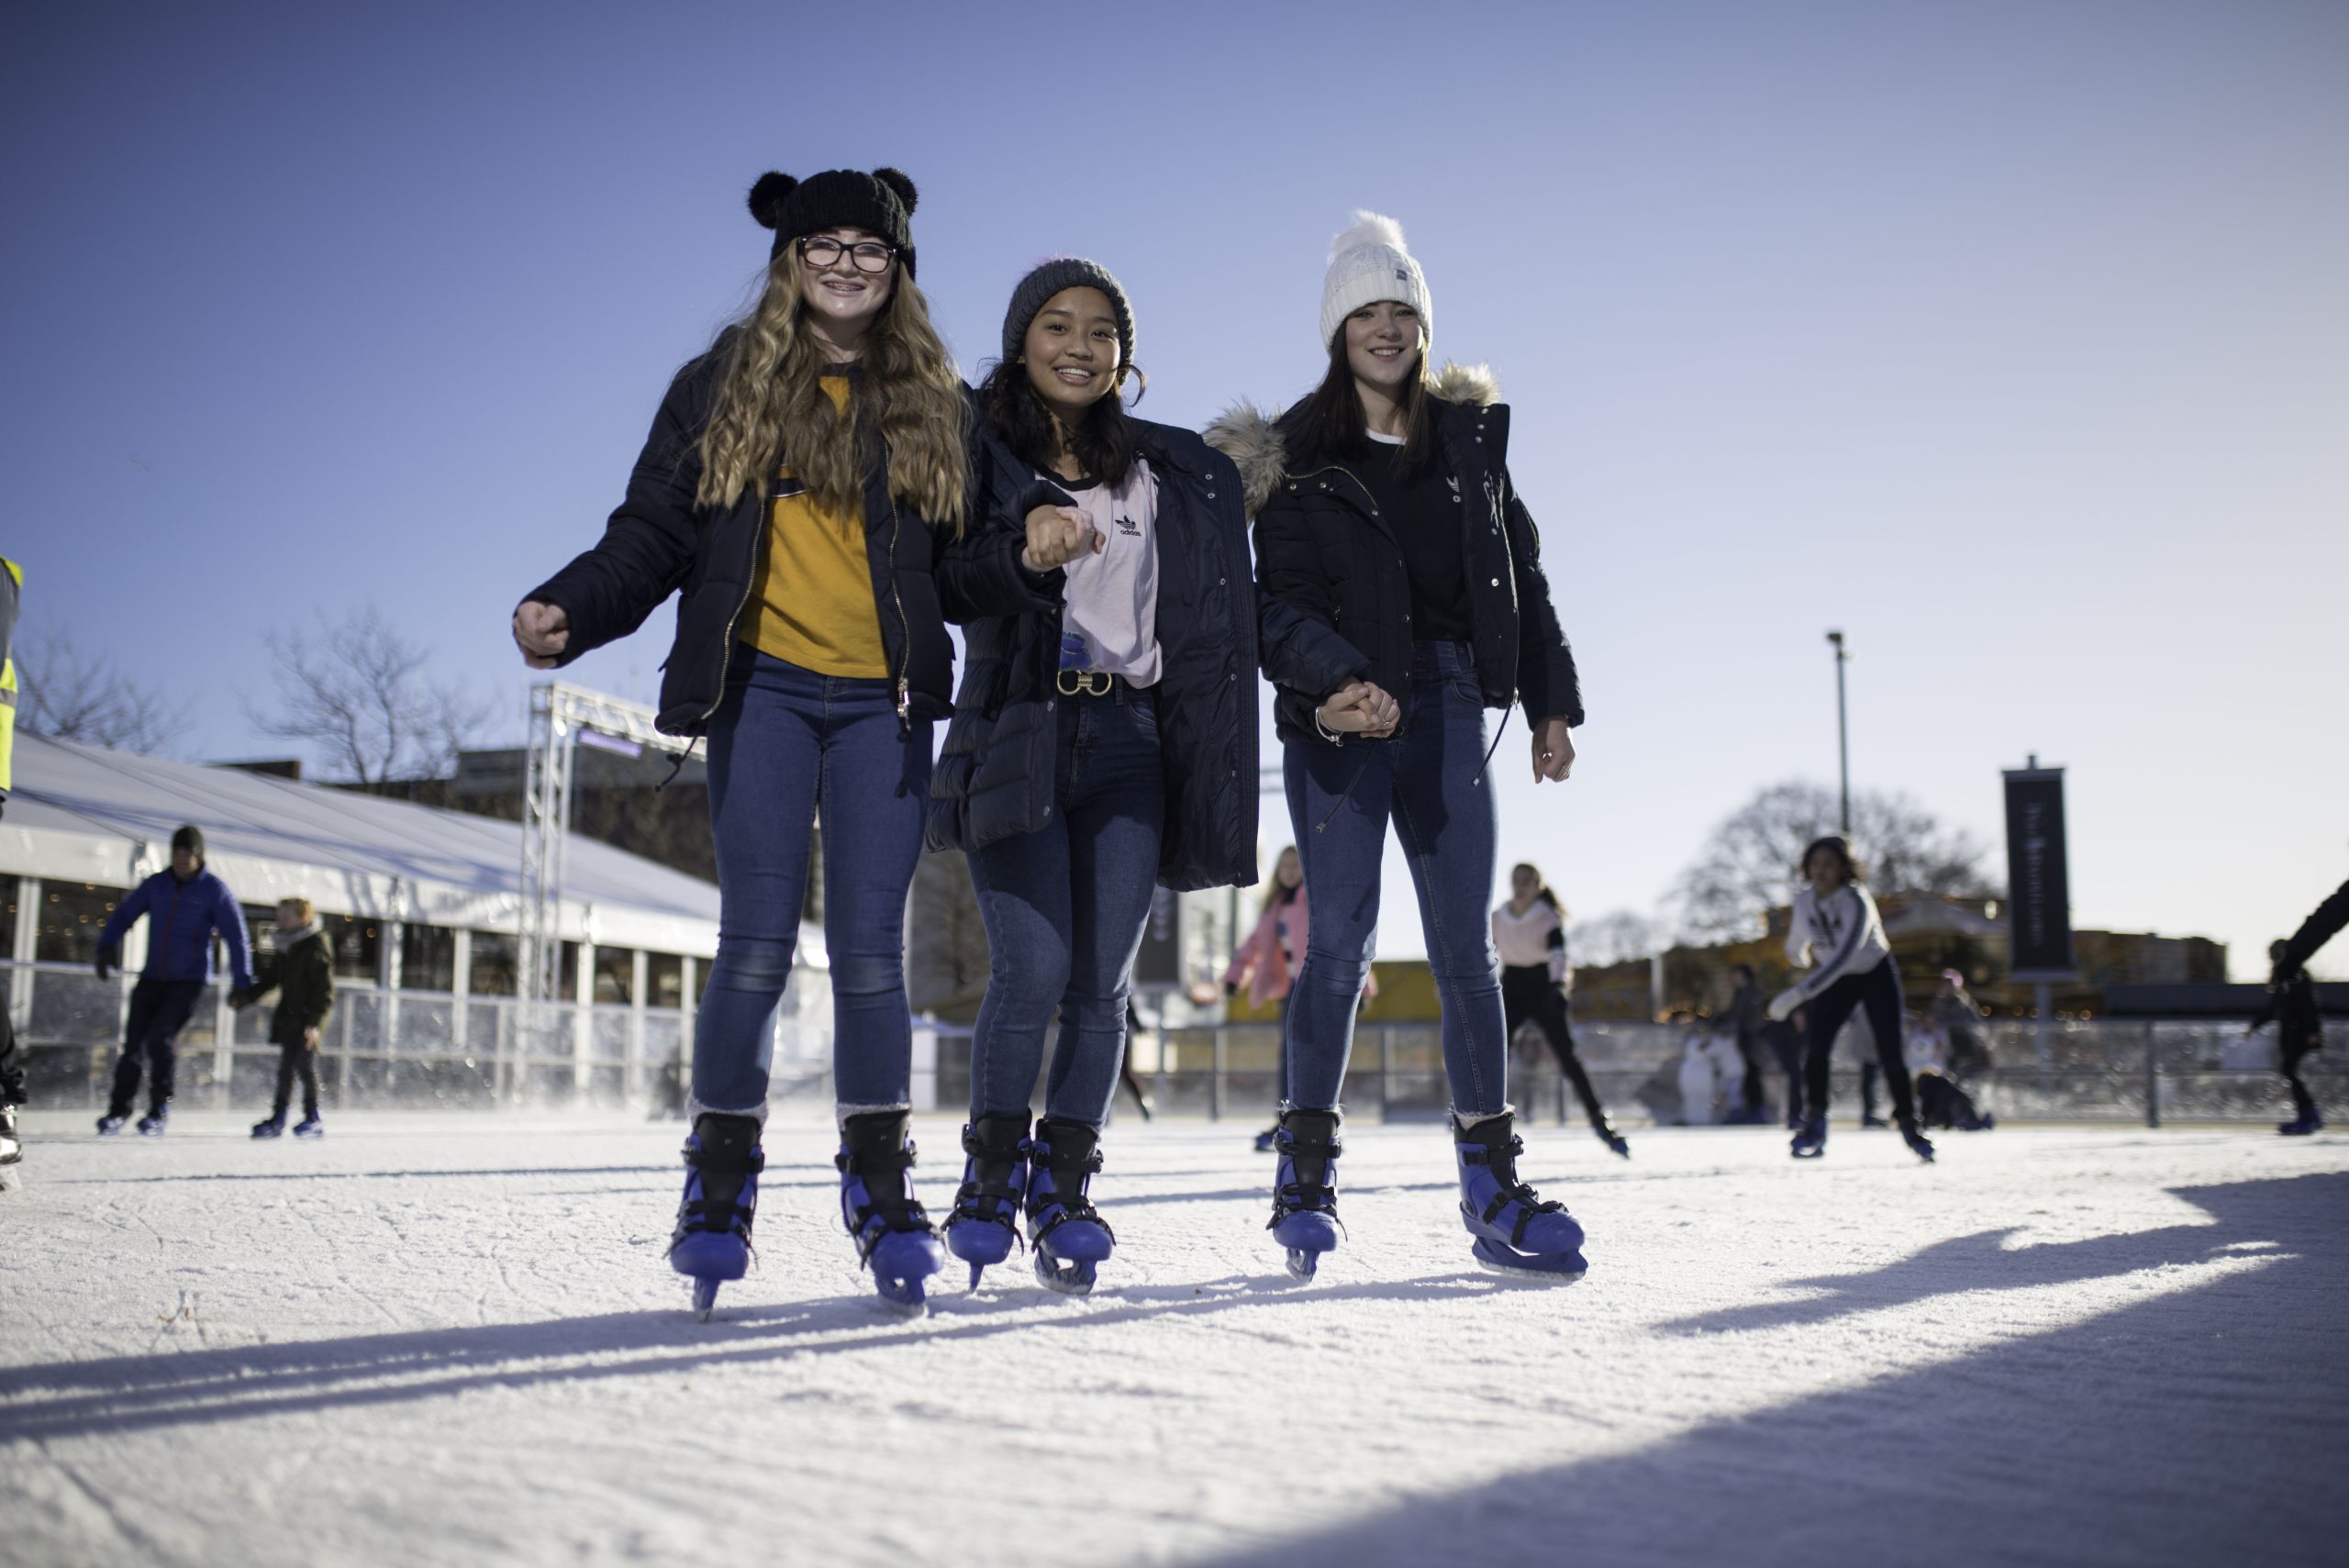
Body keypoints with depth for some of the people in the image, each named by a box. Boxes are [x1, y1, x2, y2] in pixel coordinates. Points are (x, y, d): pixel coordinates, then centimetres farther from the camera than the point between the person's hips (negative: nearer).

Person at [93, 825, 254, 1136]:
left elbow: (236, 937, -4)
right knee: (133, 1043, -1)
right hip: (152, 978, 4)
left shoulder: (215, 890, -5)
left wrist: (241, 982, -8)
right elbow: (123, 915, 10)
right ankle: (118, 1110, 9)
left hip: (189, 981, -4)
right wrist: (106, 947, -7)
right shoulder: (155, 884, 6)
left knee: (160, 1037, -17)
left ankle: (160, 1110, -4)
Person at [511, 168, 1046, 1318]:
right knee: (757, 945, -5)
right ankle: (718, 1185, 9)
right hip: (761, 689, -1)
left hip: (881, 704, 1)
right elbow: (653, 535, 5)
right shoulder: (722, 389, 9)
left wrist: (1026, 558, -12)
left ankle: (879, 1189, 10)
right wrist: (568, 610, -12)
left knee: (869, 953, -1)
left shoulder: (937, 406, 12)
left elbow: (958, 572, 9)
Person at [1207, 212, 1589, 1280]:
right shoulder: (1295, 457, 3)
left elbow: (1521, 576, 18)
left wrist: (1550, 702, 13)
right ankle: (1306, 1169, 6)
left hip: (1447, 709, 3)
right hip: (1340, 718, -3)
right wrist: (1338, 680, -25)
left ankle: (1492, 1188, 5)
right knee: (1342, 937, -7)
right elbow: (1282, 600, -7)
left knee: (1465, 944, 1)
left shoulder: (1471, 439, 15)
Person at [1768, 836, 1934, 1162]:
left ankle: (1908, 1126, 15)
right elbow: (1796, 948, 9)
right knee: (1817, 1046, -17)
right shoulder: (1804, 902, -15)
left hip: (1876, 976, -3)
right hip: (1834, 979, 3)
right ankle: (1814, 1126, -13)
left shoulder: (1856, 902, -32)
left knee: (1890, 1055, -5)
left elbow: (1843, 956, -43)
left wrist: (1798, 993, -49)